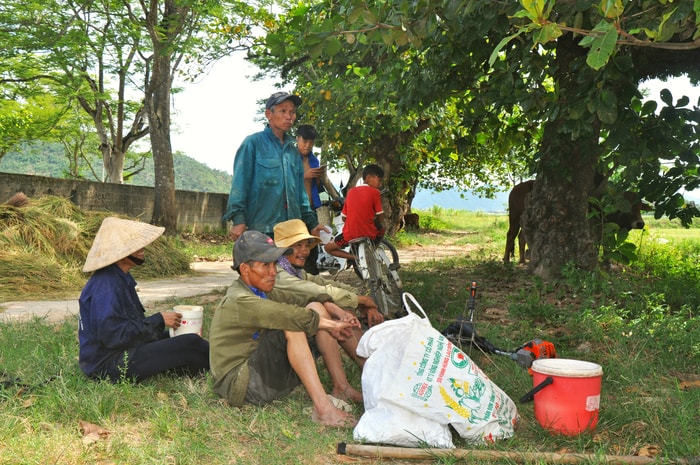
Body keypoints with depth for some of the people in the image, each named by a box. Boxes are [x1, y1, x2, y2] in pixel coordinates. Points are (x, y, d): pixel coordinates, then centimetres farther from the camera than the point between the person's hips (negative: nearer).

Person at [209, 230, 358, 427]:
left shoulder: (261, 293, 11)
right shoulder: (239, 302, -18)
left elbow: (301, 301, 10)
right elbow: (289, 316, -27)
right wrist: (330, 324, -16)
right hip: (239, 386, -9)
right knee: (291, 327, -28)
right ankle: (323, 407, -30)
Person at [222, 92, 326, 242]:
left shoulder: (293, 150, 19)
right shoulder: (253, 143, 0)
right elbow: (239, 183, -6)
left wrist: (311, 222, 19)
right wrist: (238, 219, -16)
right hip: (260, 228, -6)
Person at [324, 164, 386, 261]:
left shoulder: (351, 191, 6)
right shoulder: (375, 192, -6)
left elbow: (344, 217, 11)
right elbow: (380, 218, -3)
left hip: (350, 236, 1)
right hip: (369, 234, 0)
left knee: (328, 247, 23)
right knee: (381, 228, 32)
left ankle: (354, 257, 1)